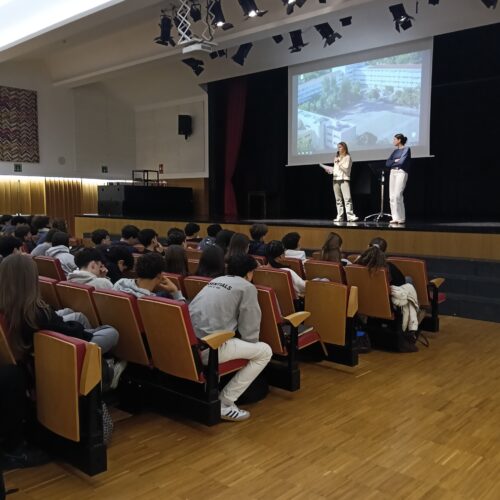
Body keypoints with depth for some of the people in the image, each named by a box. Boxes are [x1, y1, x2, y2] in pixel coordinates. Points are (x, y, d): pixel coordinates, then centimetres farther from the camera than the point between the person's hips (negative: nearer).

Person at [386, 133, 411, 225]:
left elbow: (402, 161, -12)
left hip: (401, 172, -7)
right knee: (392, 196, -1)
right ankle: (395, 218, 1)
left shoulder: (406, 149, 0)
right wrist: (395, 161, -5)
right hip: (393, 173, 7)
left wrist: (393, 162, 4)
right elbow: (387, 163, 12)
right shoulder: (395, 151, 19)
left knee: (397, 195, -16)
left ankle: (401, 218, -10)